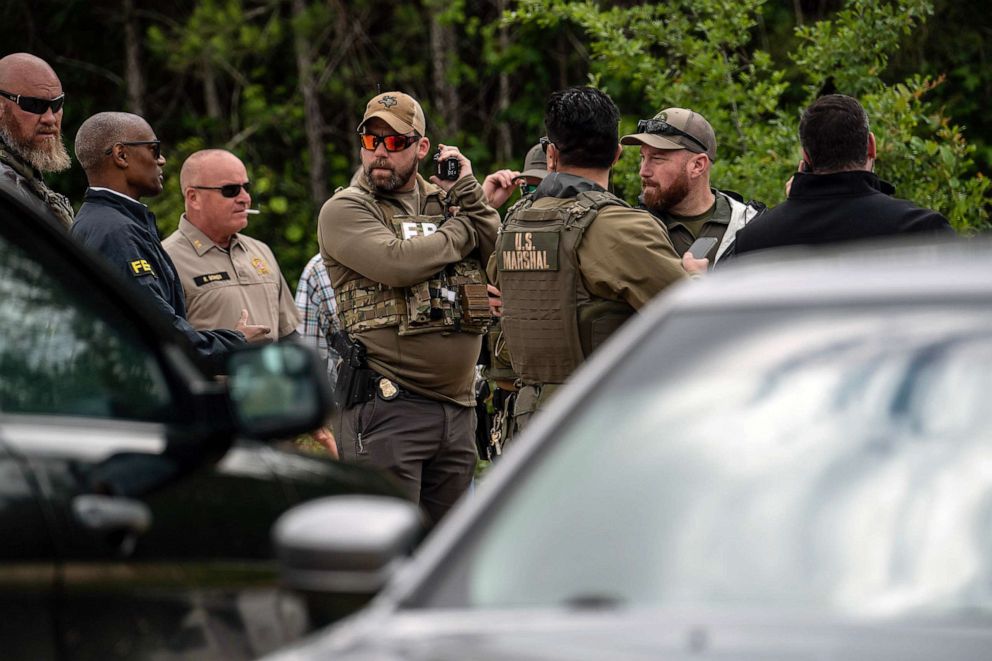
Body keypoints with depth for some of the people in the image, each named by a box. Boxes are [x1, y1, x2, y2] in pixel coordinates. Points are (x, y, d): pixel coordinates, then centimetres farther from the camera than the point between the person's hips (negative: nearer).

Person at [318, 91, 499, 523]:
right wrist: (464, 229, -3)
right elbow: (397, 262, -18)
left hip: (458, 406, 6)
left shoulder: (449, 202, 17)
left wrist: (466, 192, -2)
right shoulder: (345, 210, 0)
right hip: (386, 406, -6)